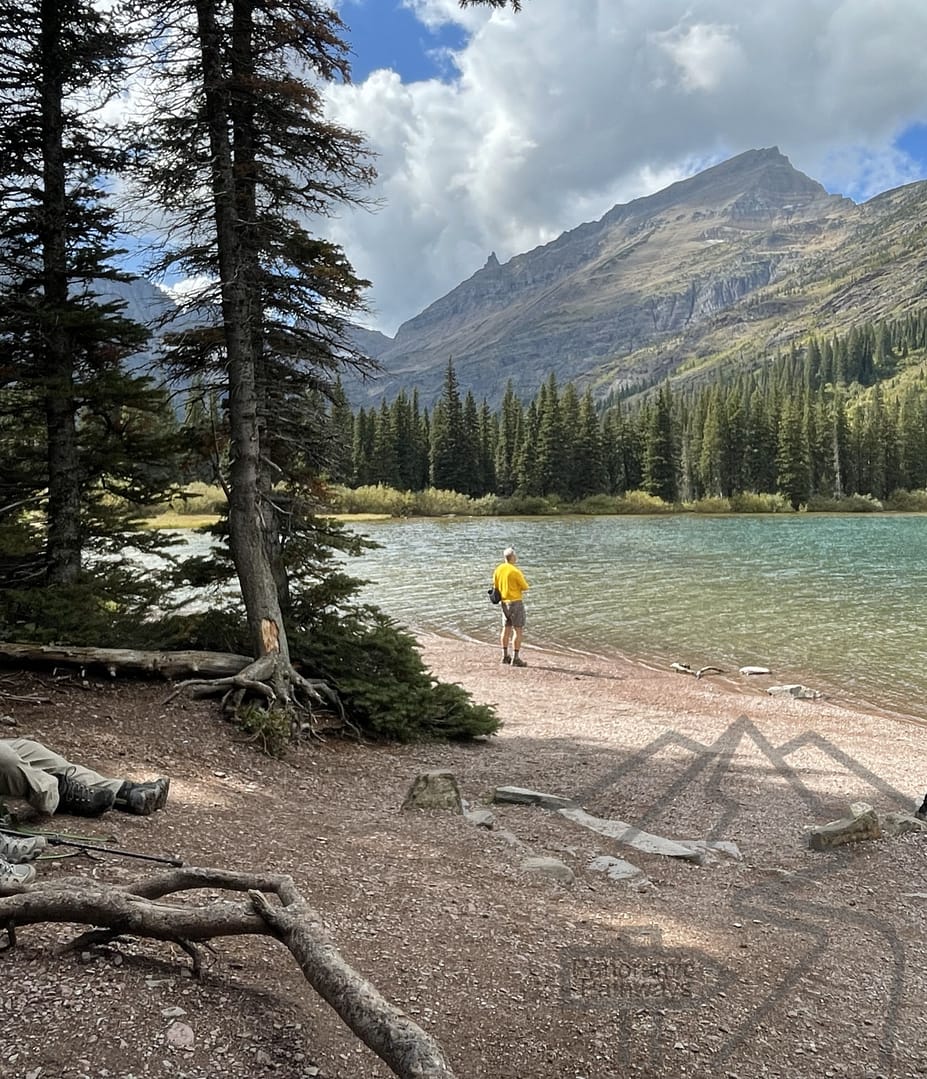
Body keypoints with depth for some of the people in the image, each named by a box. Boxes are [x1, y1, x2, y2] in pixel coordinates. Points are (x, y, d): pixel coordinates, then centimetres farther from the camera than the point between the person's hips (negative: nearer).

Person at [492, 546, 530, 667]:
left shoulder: (498, 569, 3)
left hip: (504, 602, 7)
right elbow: (525, 588, -9)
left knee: (506, 629, 16)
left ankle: (505, 656, 23)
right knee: (518, 630, -3)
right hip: (516, 602, -7)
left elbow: (495, 586, 14)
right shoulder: (515, 571, -17)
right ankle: (515, 658, -5)